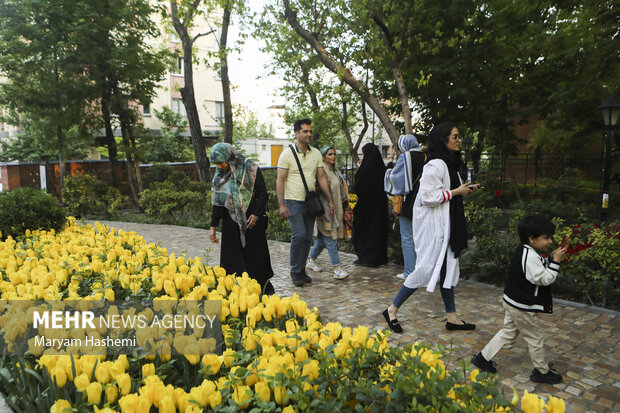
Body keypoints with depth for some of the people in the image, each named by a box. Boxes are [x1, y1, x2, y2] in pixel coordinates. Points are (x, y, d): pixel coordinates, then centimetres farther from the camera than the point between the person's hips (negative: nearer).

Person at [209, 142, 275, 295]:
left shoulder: (250, 169, -6)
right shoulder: (220, 175, 7)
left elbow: (262, 193, -5)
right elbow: (218, 202, 11)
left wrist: (256, 214, -16)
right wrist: (213, 226, 7)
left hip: (252, 221, -4)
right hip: (231, 223, 4)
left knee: (256, 255, 5)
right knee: (231, 258, 0)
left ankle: (265, 288, 23)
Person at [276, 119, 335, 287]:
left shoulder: (316, 153, 9)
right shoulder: (287, 154, -5)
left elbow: (322, 178, 11)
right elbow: (280, 181, -7)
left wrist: (330, 200, 6)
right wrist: (281, 205, -14)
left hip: (310, 202, 5)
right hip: (293, 202, -5)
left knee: (307, 237, 7)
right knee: (299, 234, -15)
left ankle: (301, 270, 20)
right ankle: (295, 271, 0)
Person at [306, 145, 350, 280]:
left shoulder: (336, 171, 16)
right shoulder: (321, 170, -10)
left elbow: (341, 188, 26)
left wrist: (345, 199, 21)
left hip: (336, 208, 8)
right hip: (325, 208, -8)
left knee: (323, 237, 14)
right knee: (330, 238, -9)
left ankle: (311, 260, 30)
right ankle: (337, 268, -9)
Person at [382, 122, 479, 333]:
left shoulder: (451, 163, 14)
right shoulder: (435, 165, -18)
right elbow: (429, 196, -25)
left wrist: (465, 190, 9)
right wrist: (456, 192, -16)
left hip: (446, 224, 10)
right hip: (432, 225, -10)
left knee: (448, 268, 12)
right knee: (426, 269, -7)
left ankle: (452, 318, 21)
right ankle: (392, 310, 6)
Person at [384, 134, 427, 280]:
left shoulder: (405, 157, -11)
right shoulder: (425, 157, 6)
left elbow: (392, 176, -7)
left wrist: (390, 159, 3)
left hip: (408, 203, -6)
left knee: (407, 239, 0)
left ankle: (410, 272, 3)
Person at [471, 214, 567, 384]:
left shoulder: (524, 251, 6)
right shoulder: (531, 256, -25)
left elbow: (538, 270, 16)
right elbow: (544, 279, -24)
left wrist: (550, 259, 4)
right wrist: (555, 261, -20)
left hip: (512, 302, 10)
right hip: (523, 307, -10)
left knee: (508, 332, 19)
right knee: (535, 338, 8)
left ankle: (483, 358, 23)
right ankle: (541, 372, 26)